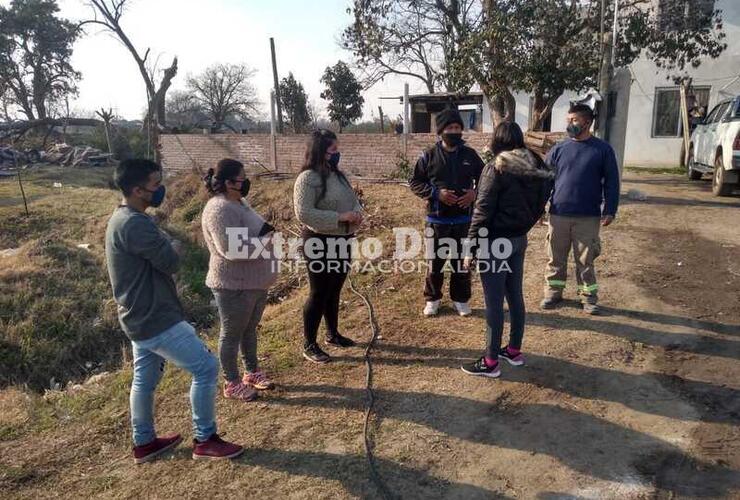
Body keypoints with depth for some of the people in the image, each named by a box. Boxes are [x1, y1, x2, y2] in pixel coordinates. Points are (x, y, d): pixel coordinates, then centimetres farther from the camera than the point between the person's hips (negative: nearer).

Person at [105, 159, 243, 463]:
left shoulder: (122, 218, 11)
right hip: (156, 319, -11)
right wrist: (174, 247, -2)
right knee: (206, 367, -3)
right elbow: (170, 262, -21)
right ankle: (205, 440, 10)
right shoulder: (135, 224, -24)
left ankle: (144, 443, 37)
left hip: (140, 317, 11)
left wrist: (166, 247, -2)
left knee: (145, 378, 21)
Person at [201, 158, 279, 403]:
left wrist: (267, 233, 1)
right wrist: (264, 242, -19)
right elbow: (232, 249, -30)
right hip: (234, 285, -10)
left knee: (250, 329, 21)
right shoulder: (219, 209, -22)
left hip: (255, 281, 10)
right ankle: (232, 383, 23)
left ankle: (252, 372, 37)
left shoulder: (238, 204, 9)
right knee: (232, 334, 7)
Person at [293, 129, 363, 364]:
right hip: (320, 243, -8)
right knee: (318, 294, 1)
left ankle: (333, 334, 35)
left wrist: (357, 213, -9)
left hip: (342, 242, 8)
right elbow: (303, 213, -24)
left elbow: (353, 199, 16)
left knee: (334, 291, 19)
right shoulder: (308, 178, -16)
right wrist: (340, 217, -25)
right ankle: (309, 345, 15)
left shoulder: (338, 175, 9)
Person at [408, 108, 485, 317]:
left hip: (463, 219, 2)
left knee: (462, 260, 10)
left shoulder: (470, 155, 4)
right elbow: (414, 182, -1)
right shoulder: (429, 155, -3)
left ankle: (461, 299, 26)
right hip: (437, 219, -2)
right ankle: (432, 298, 24)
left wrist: (475, 193, -8)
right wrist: (436, 193, -14)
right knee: (435, 260, 7)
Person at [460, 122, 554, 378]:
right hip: (519, 239, 8)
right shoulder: (534, 167, 6)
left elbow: (482, 211, -17)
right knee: (515, 297, 16)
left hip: (496, 242, -7)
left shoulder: (497, 167, -15)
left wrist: (472, 247, -13)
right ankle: (514, 350, 29)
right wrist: (523, 226, 15)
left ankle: (491, 361, 9)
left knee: (494, 303, -1)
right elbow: (538, 206, 9)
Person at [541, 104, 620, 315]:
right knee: (556, 258, 10)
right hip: (558, 215, 2)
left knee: (585, 260, 7)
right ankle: (553, 291, 25)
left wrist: (609, 210, -5)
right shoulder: (559, 149, 4)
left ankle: (588, 297, 20)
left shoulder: (603, 150, 0)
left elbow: (611, 182, 1)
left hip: (588, 218, -2)